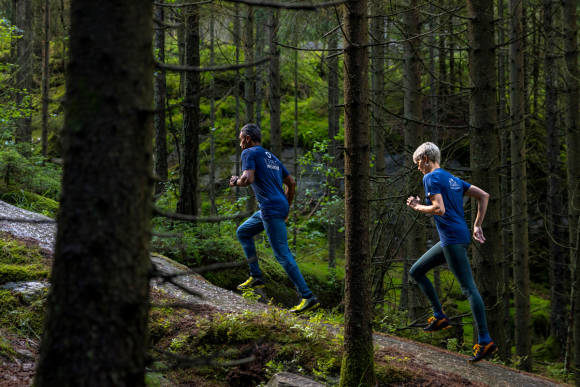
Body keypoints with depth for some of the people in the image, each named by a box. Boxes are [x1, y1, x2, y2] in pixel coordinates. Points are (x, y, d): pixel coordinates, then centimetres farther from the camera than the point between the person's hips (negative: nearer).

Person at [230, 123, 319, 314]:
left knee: (283, 255, -10)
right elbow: (291, 182, 22)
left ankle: (308, 297, -15)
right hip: (280, 206, 9)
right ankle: (256, 277, 20)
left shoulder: (249, 153, -3)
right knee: (243, 232, 24)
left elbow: (248, 178, -18)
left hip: (271, 210, -9)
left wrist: (236, 182, 3)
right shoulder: (272, 157, 22)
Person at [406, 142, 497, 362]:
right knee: (416, 271, 18)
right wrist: (477, 226, 16)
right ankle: (439, 317, 17)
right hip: (449, 240, 10)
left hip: (453, 240, -10)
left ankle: (485, 340, -13)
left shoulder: (431, 178, -8)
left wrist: (417, 207, -4)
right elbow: (484, 196, 17)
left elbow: (439, 209, -21)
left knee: (469, 288, -11)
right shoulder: (452, 179, 19)